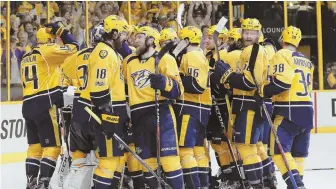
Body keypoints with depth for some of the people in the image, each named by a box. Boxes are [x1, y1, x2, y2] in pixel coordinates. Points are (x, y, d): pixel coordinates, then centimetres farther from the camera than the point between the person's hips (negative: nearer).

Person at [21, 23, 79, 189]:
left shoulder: (26, 58, 19)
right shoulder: (47, 51, -6)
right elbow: (73, 48, -4)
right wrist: (60, 31, 6)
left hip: (28, 106, 8)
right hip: (44, 106, -8)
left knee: (35, 146, 14)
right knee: (52, 146, -6)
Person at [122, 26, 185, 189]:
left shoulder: (164, 59, -2)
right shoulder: (129, 61, 15)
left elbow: (178, 89, -9)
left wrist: (164, 82, -26)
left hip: (161, 114, -6)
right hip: (139, 118, 6)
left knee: (169, 159, -10)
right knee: (146, 162, 10)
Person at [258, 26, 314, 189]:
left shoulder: (282, 55, -5)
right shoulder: (306, 61, 21)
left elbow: (283, 81, -19)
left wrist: (263, 91, -11)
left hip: (289, 110, -8)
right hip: (307, 110, 8)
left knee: (279, 149, -12)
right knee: (298, 151, 13)